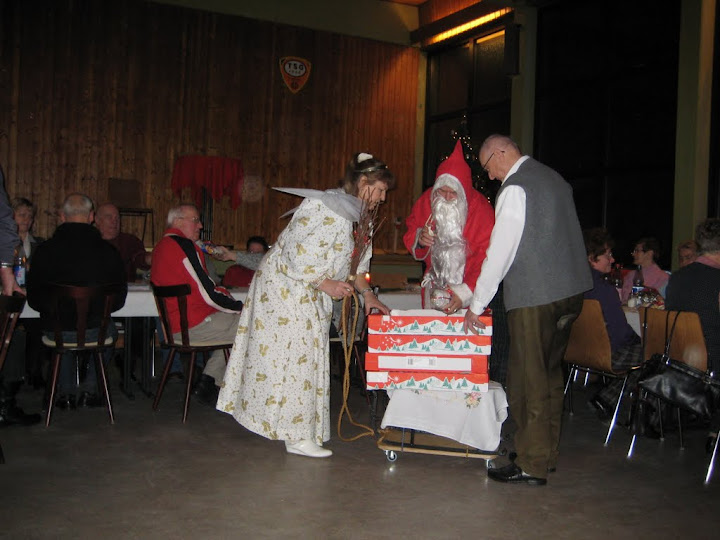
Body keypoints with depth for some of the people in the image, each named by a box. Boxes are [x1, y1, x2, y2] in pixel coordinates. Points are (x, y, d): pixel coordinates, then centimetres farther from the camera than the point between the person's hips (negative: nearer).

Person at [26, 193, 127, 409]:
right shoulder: (108, 251, -9)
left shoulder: (45, 249, -8)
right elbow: (119, 299, 0)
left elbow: (34, 298, 1)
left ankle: (65, 393, 32)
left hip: (55, 330, 1)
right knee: (111, 330, 33)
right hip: (94, 330, -1)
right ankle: (89, 390, 28)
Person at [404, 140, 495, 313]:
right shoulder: (426, 201, -3)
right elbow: (410, 232, 14)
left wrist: (466, 292, -31)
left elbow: (487, 262, -20)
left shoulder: (482, 210, -16)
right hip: (434, 286, 4)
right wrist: (418, 239, -11)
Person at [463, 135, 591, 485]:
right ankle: (547, 453, 29)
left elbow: (500, 251, -15)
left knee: (528, 378, -1)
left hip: (535, 296, -9)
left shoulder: (515, 187, -12)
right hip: (571, 290, 9)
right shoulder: (554, 178, 16)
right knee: (550, 372, 18)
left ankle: (532, 465, 6)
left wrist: (476, 305, -8)